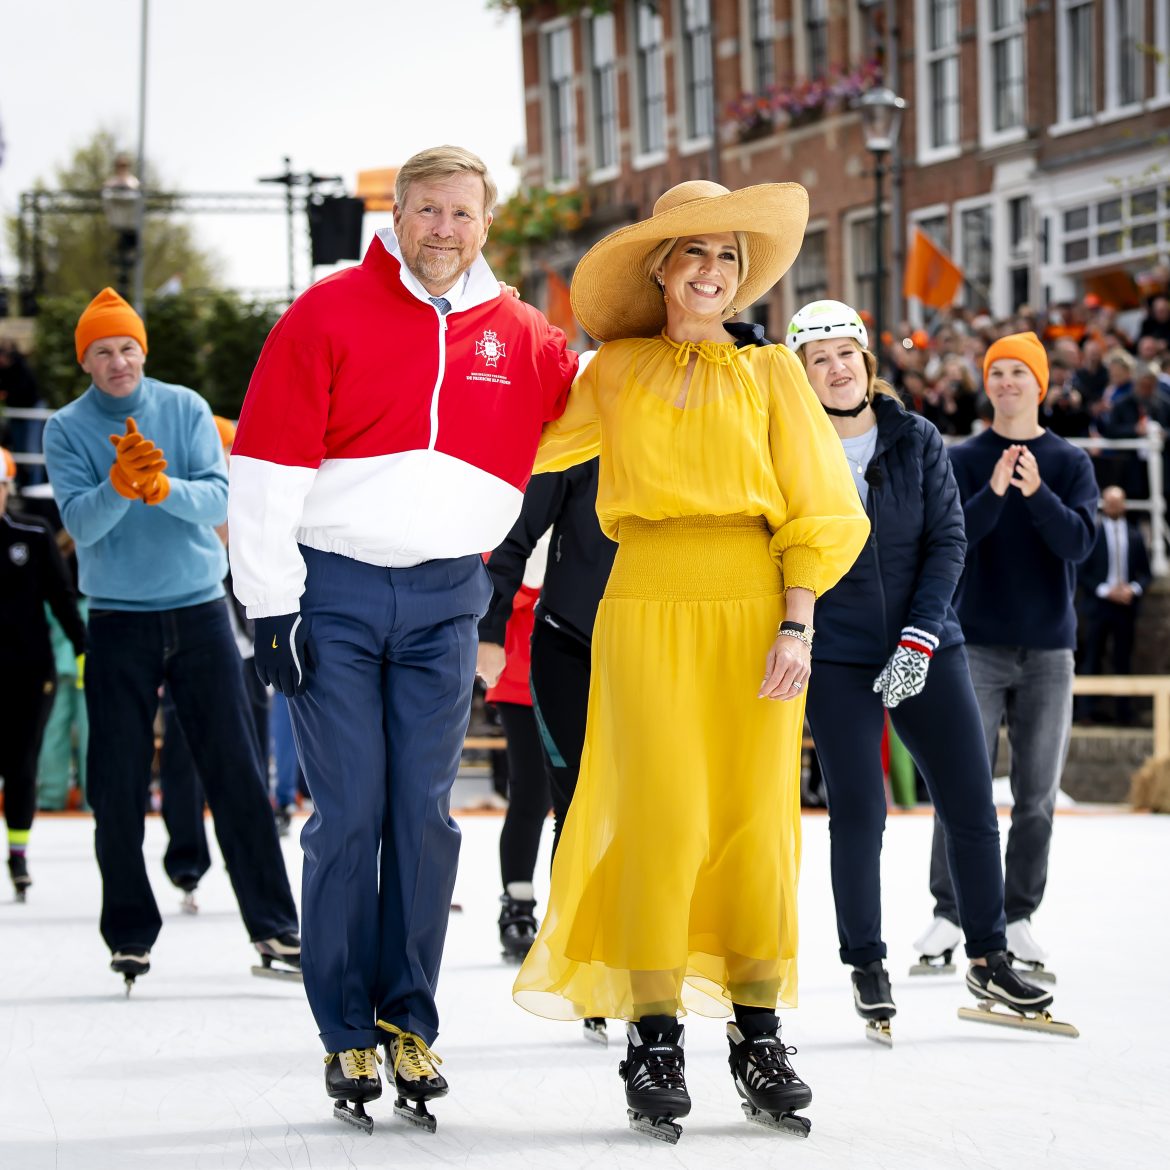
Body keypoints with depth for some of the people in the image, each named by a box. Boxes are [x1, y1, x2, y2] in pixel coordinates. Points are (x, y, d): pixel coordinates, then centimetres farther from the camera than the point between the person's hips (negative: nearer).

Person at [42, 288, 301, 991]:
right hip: (119, 622, 0)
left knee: (237, 773, -1)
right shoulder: (68, 429, -1)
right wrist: (120, 486, -31)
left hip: (199, 611, 0)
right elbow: (80, 523, -12)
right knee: (117, 787, 0)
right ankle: (131, 934, 12)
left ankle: (275, 927, 3)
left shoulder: (186, 409, 1)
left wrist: (162, 486, -28)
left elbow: (220, 499, -9)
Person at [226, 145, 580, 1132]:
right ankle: (346, 1033, 5)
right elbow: (269, 467, -6)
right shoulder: (328, 316, -4)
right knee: (349, 812, -3)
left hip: (444, 602, 3)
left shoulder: (519, 338, 7)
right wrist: (272, 606, -10)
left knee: (425, 814, 2)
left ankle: (409, 1019, 11)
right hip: (332, 593, -3)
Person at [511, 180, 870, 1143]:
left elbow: (817, 512, 6)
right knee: (661, 819, -8)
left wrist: (797, 626, -4)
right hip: (648, 605, 0)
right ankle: (654, 1042, -3)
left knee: (755, 822, -1)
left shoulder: (770, 375, 11)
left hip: (754, 610, 0)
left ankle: (759, 1037, 8)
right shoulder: (615, 373, 12)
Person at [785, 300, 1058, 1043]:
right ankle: (866, 967, 13)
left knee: (972, 805, 2)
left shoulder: (918, 440, 2)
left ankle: (989, 959, 17)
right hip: (837, 657, -2)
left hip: (927, 650, 2)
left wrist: (920, 638, -9)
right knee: (858, 813, -3)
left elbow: (948, 539, 0)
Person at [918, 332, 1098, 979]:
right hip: (979, 642, -1)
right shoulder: (963, 461, 4)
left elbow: (1078, 542, -8)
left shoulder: (1070, 463, 5)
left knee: (1037, 793, 4)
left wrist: (1037, 494, -25)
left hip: (1048, 647, 1)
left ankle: (1018, 918, 12)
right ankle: (949, 913, -1)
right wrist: (993, 493, -24)